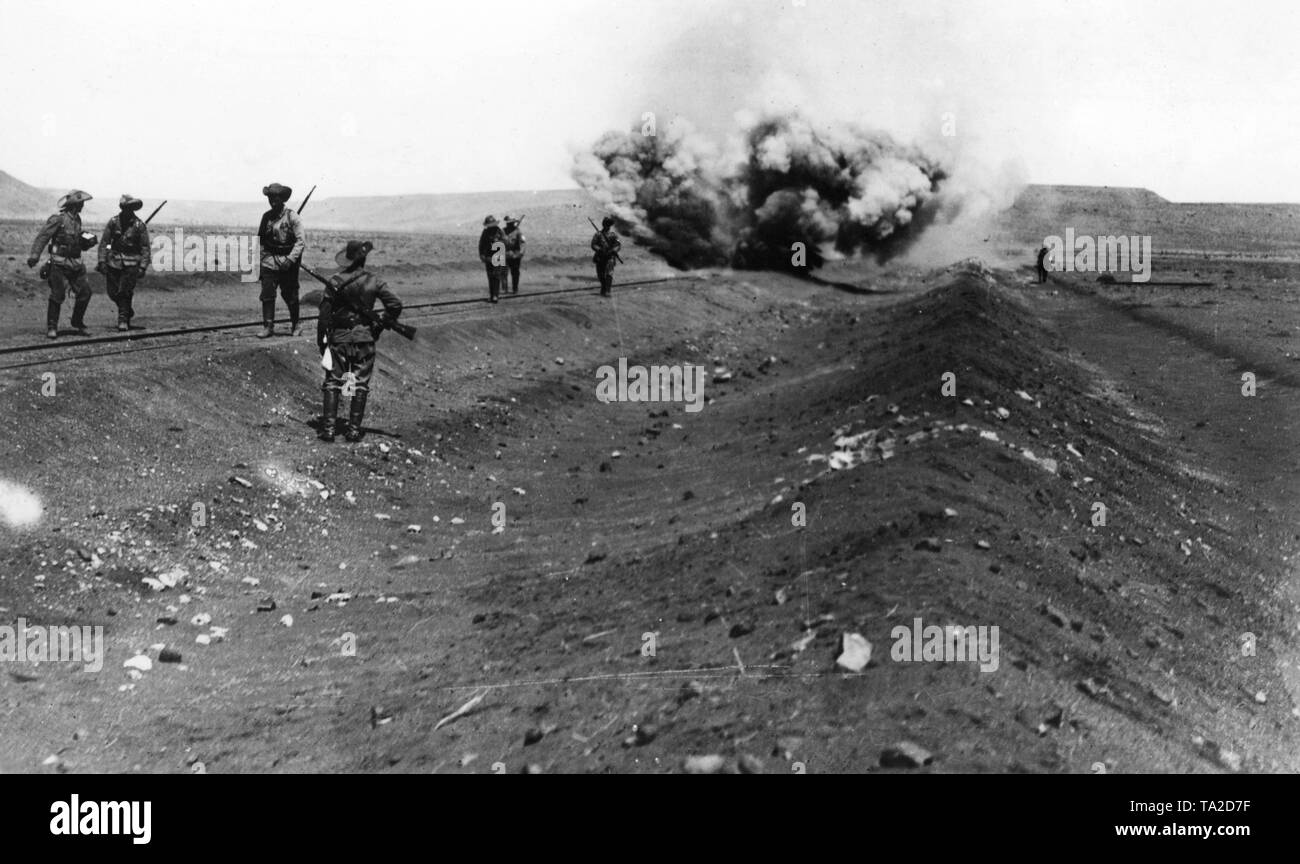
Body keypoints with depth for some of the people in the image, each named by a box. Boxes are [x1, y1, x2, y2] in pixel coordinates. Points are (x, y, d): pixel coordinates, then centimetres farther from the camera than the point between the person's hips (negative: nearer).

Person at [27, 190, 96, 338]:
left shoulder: (77, 219, 11)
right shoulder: (58, 219, -13)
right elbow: (42, 237, -18)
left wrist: (88, 241, 2)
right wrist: (34, 255, -27)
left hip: (75, 265, 7)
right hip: (59, 264, -7)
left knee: (84, 292, 3)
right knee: (57, 295, -5)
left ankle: (78, 324, 18)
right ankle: (51, 328, 4)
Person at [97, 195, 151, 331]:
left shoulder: (140, 225, -6)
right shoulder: (113, 222, -1)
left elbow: (145, 248, -3)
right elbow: (104, 242, 4)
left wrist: (143, 267, -10)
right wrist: (102, 261, -4)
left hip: (131, 263, -3)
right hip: (113, 262, 3)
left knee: (125, 292, -12)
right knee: (113, 292, 3)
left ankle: (123, 319, 0)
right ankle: (127, 310, 29)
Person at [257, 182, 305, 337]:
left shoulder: (292, 217, -6)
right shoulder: (266, 217, 8)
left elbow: (301, 240, -10)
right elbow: (260, 239, 16)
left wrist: (290, 259, -18)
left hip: (287, 263, -4)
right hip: (269, 262, 4)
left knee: (290, 295, 4)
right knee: (267, 294, -4)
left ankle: (295, 326, 19)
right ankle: (268, 327, -1)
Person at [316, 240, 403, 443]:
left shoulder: (335, 282, -10)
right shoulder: (374, 282, -5)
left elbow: (324, 314, -8)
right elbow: (395, 304, -7)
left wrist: (321, 341, 2)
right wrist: (380, 325, 4)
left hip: (339, 337, -1)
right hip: (365, 338, 1)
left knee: (332, 382, 8)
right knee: (360, 384, 9)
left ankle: (328, 429, 3)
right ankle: (354, 430, 8)